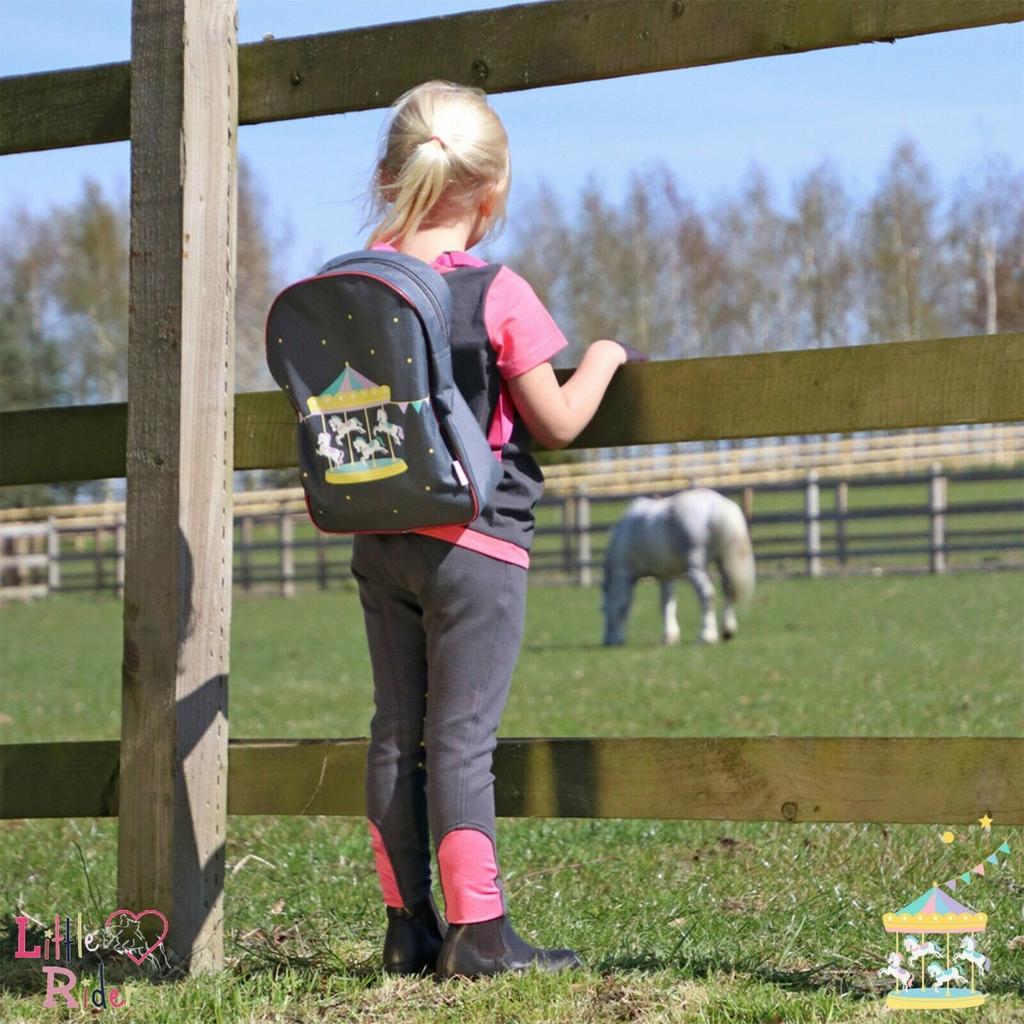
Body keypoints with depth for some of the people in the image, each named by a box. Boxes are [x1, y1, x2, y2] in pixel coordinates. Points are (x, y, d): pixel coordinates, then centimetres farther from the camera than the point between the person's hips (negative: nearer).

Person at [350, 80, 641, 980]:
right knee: (462, 736, -4)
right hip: (474, 542, -5)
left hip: (379, 542, 5)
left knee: (397, 730, 11)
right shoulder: (498, 296, -13)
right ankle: (477, 932, -3)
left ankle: (409, 928, 15)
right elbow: (555, 424, -7)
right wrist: (601, 362, 10)